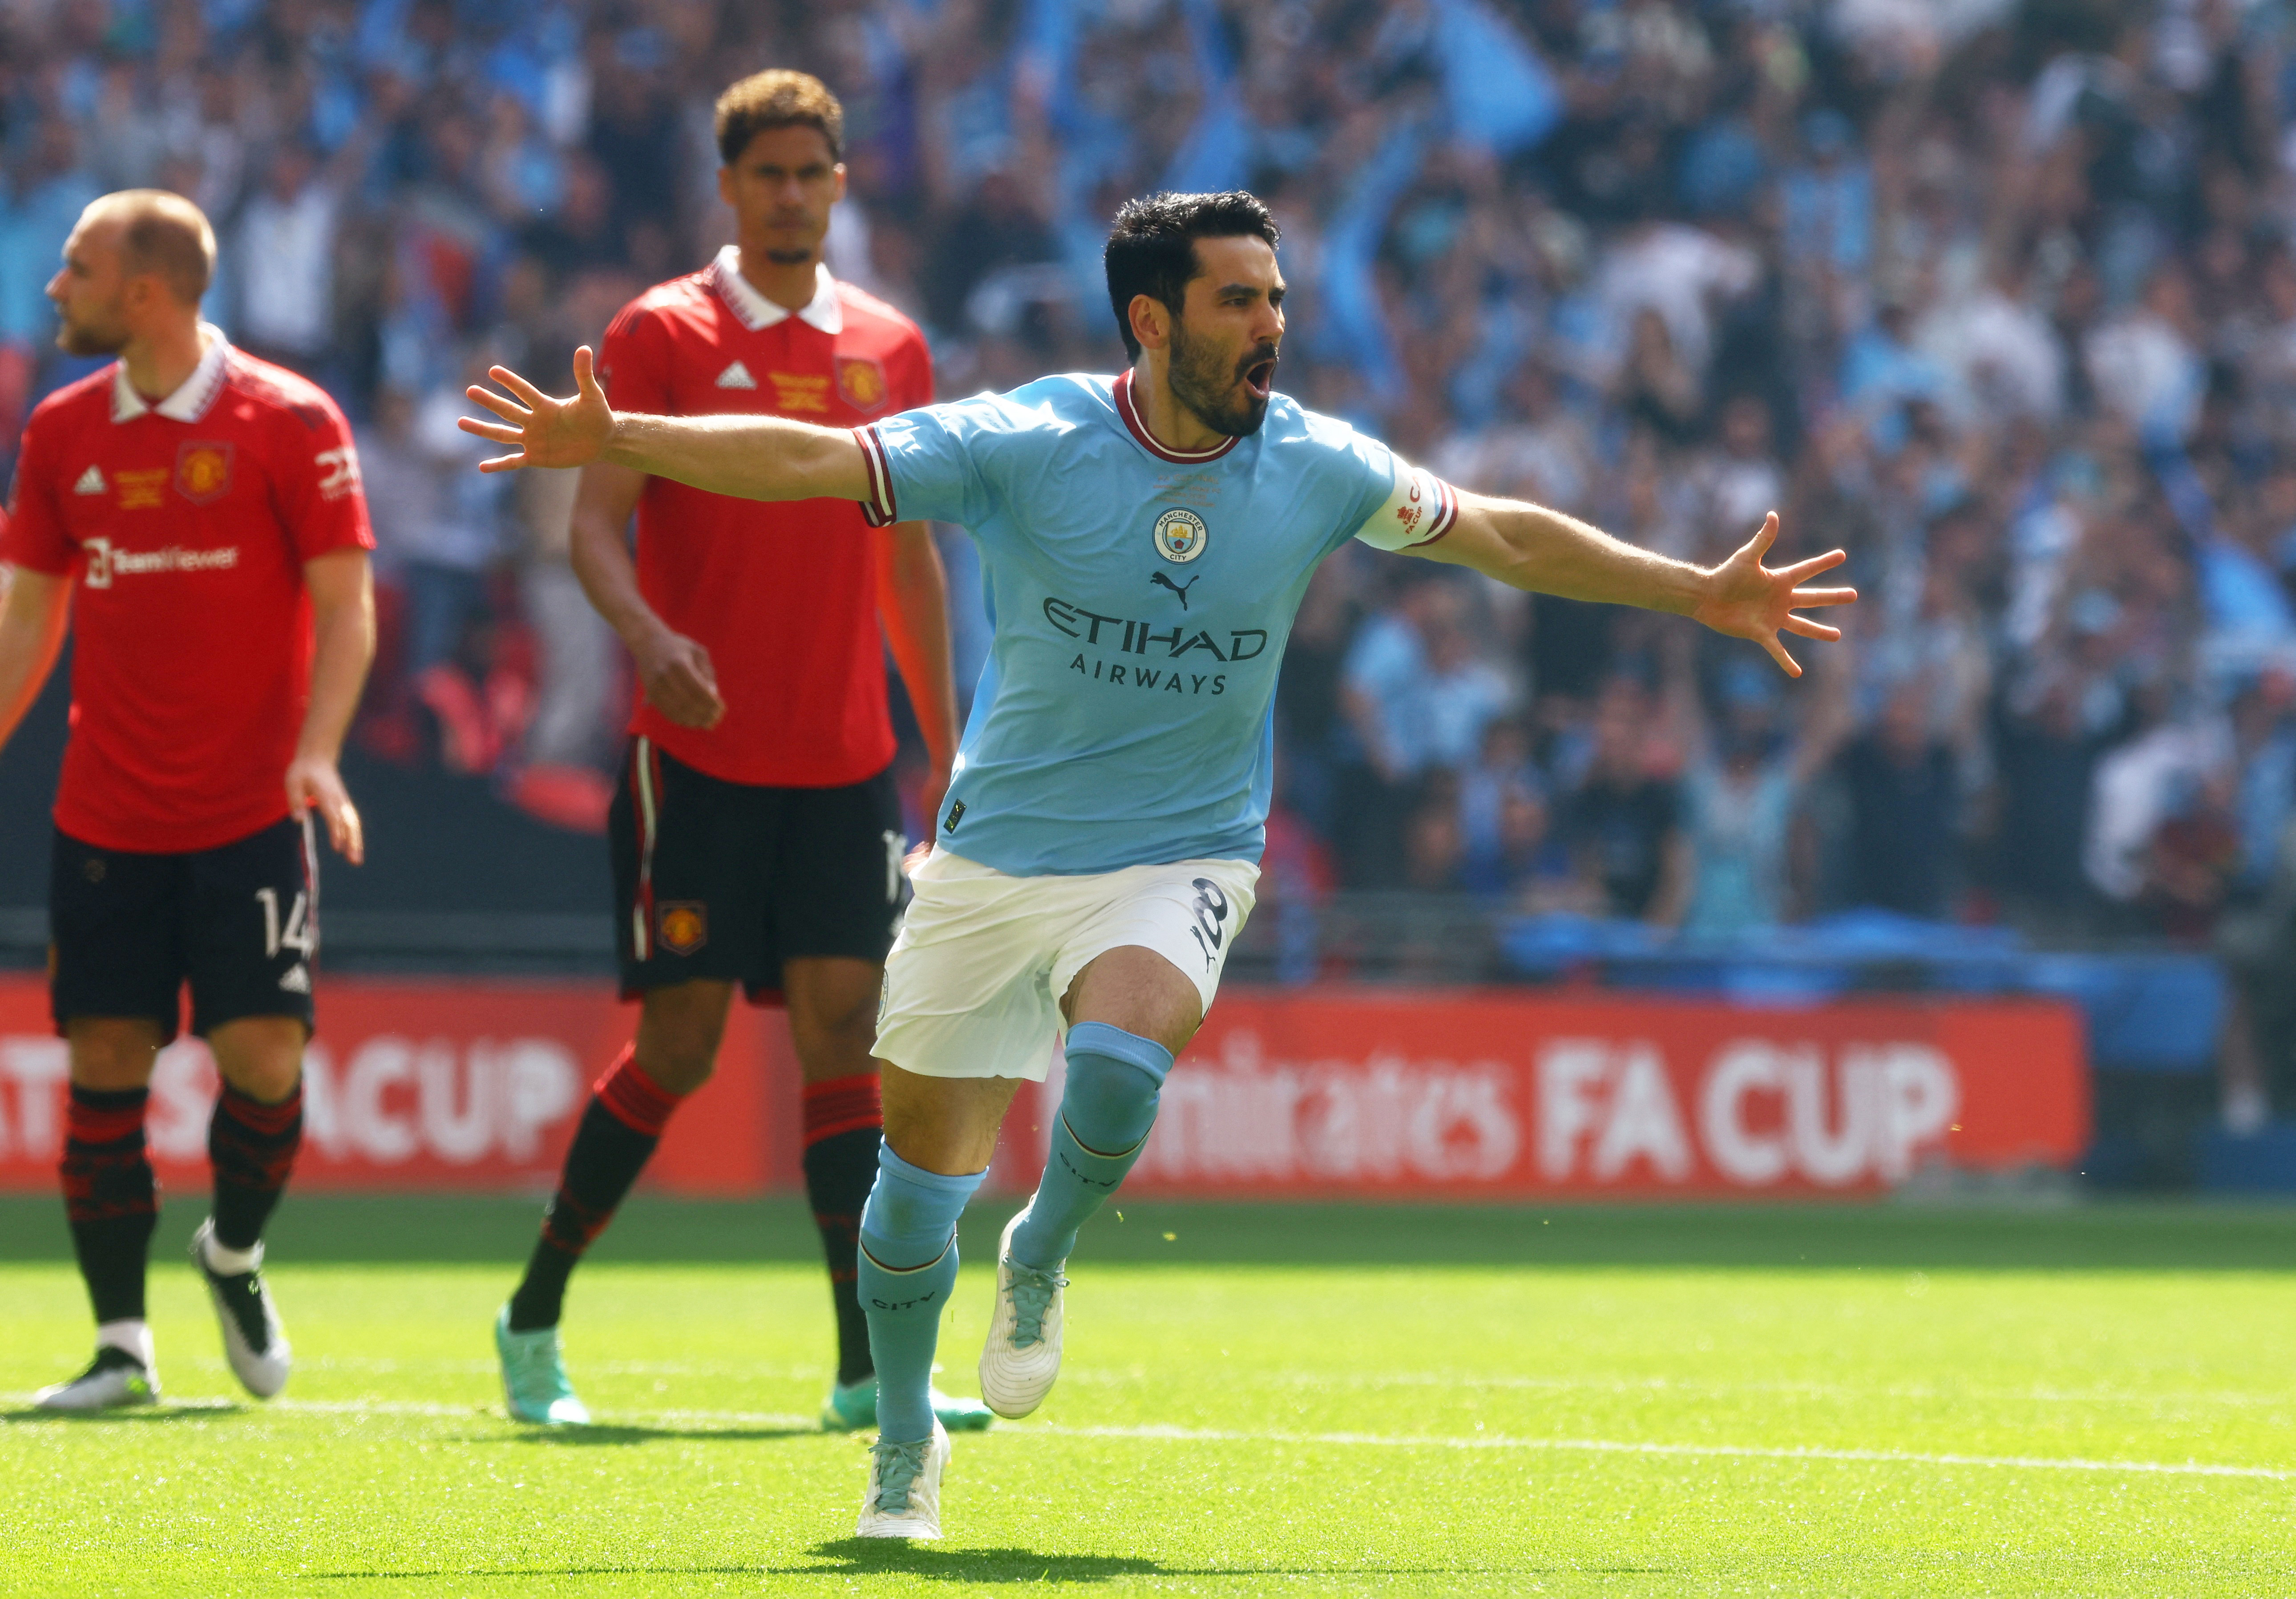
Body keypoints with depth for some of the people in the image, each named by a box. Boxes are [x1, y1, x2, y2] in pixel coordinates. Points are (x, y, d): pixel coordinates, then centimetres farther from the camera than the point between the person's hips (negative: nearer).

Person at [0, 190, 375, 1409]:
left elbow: (345, 605, -6)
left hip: (251, 816, -3)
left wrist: (317, 751, -20)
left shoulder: (286, 421, -6)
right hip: (104, 818, 3)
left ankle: (236, 1254, 21)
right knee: (105, 1066, -2)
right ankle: (121, 1345, 5)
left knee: (263, 1058, -9)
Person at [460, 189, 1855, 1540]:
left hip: (1179, 862, 0)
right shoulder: (1027, 443, -12)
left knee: (1116, 1068, -30)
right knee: (925, 1159, 6)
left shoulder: (1316, 469, -5)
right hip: (995, 857, 0)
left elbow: (1507, 537, 8)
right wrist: (611, 439, -27)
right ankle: (905, 1447, 30)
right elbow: (804, 461, -15)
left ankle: (1040, 1265, 2)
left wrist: (1703, 594, 7)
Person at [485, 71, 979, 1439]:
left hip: (846, 761, 4)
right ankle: (533, 1324, 14)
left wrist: (947, 747, 15)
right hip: (697, 757, -4)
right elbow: (596, 523, -9)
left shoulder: (891, 347, 11)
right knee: (681, 1044, -3)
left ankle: (867, 1371, -6)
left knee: (842, 1030, -4)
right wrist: (649, 638, -28)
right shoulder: (663, 334, -2)